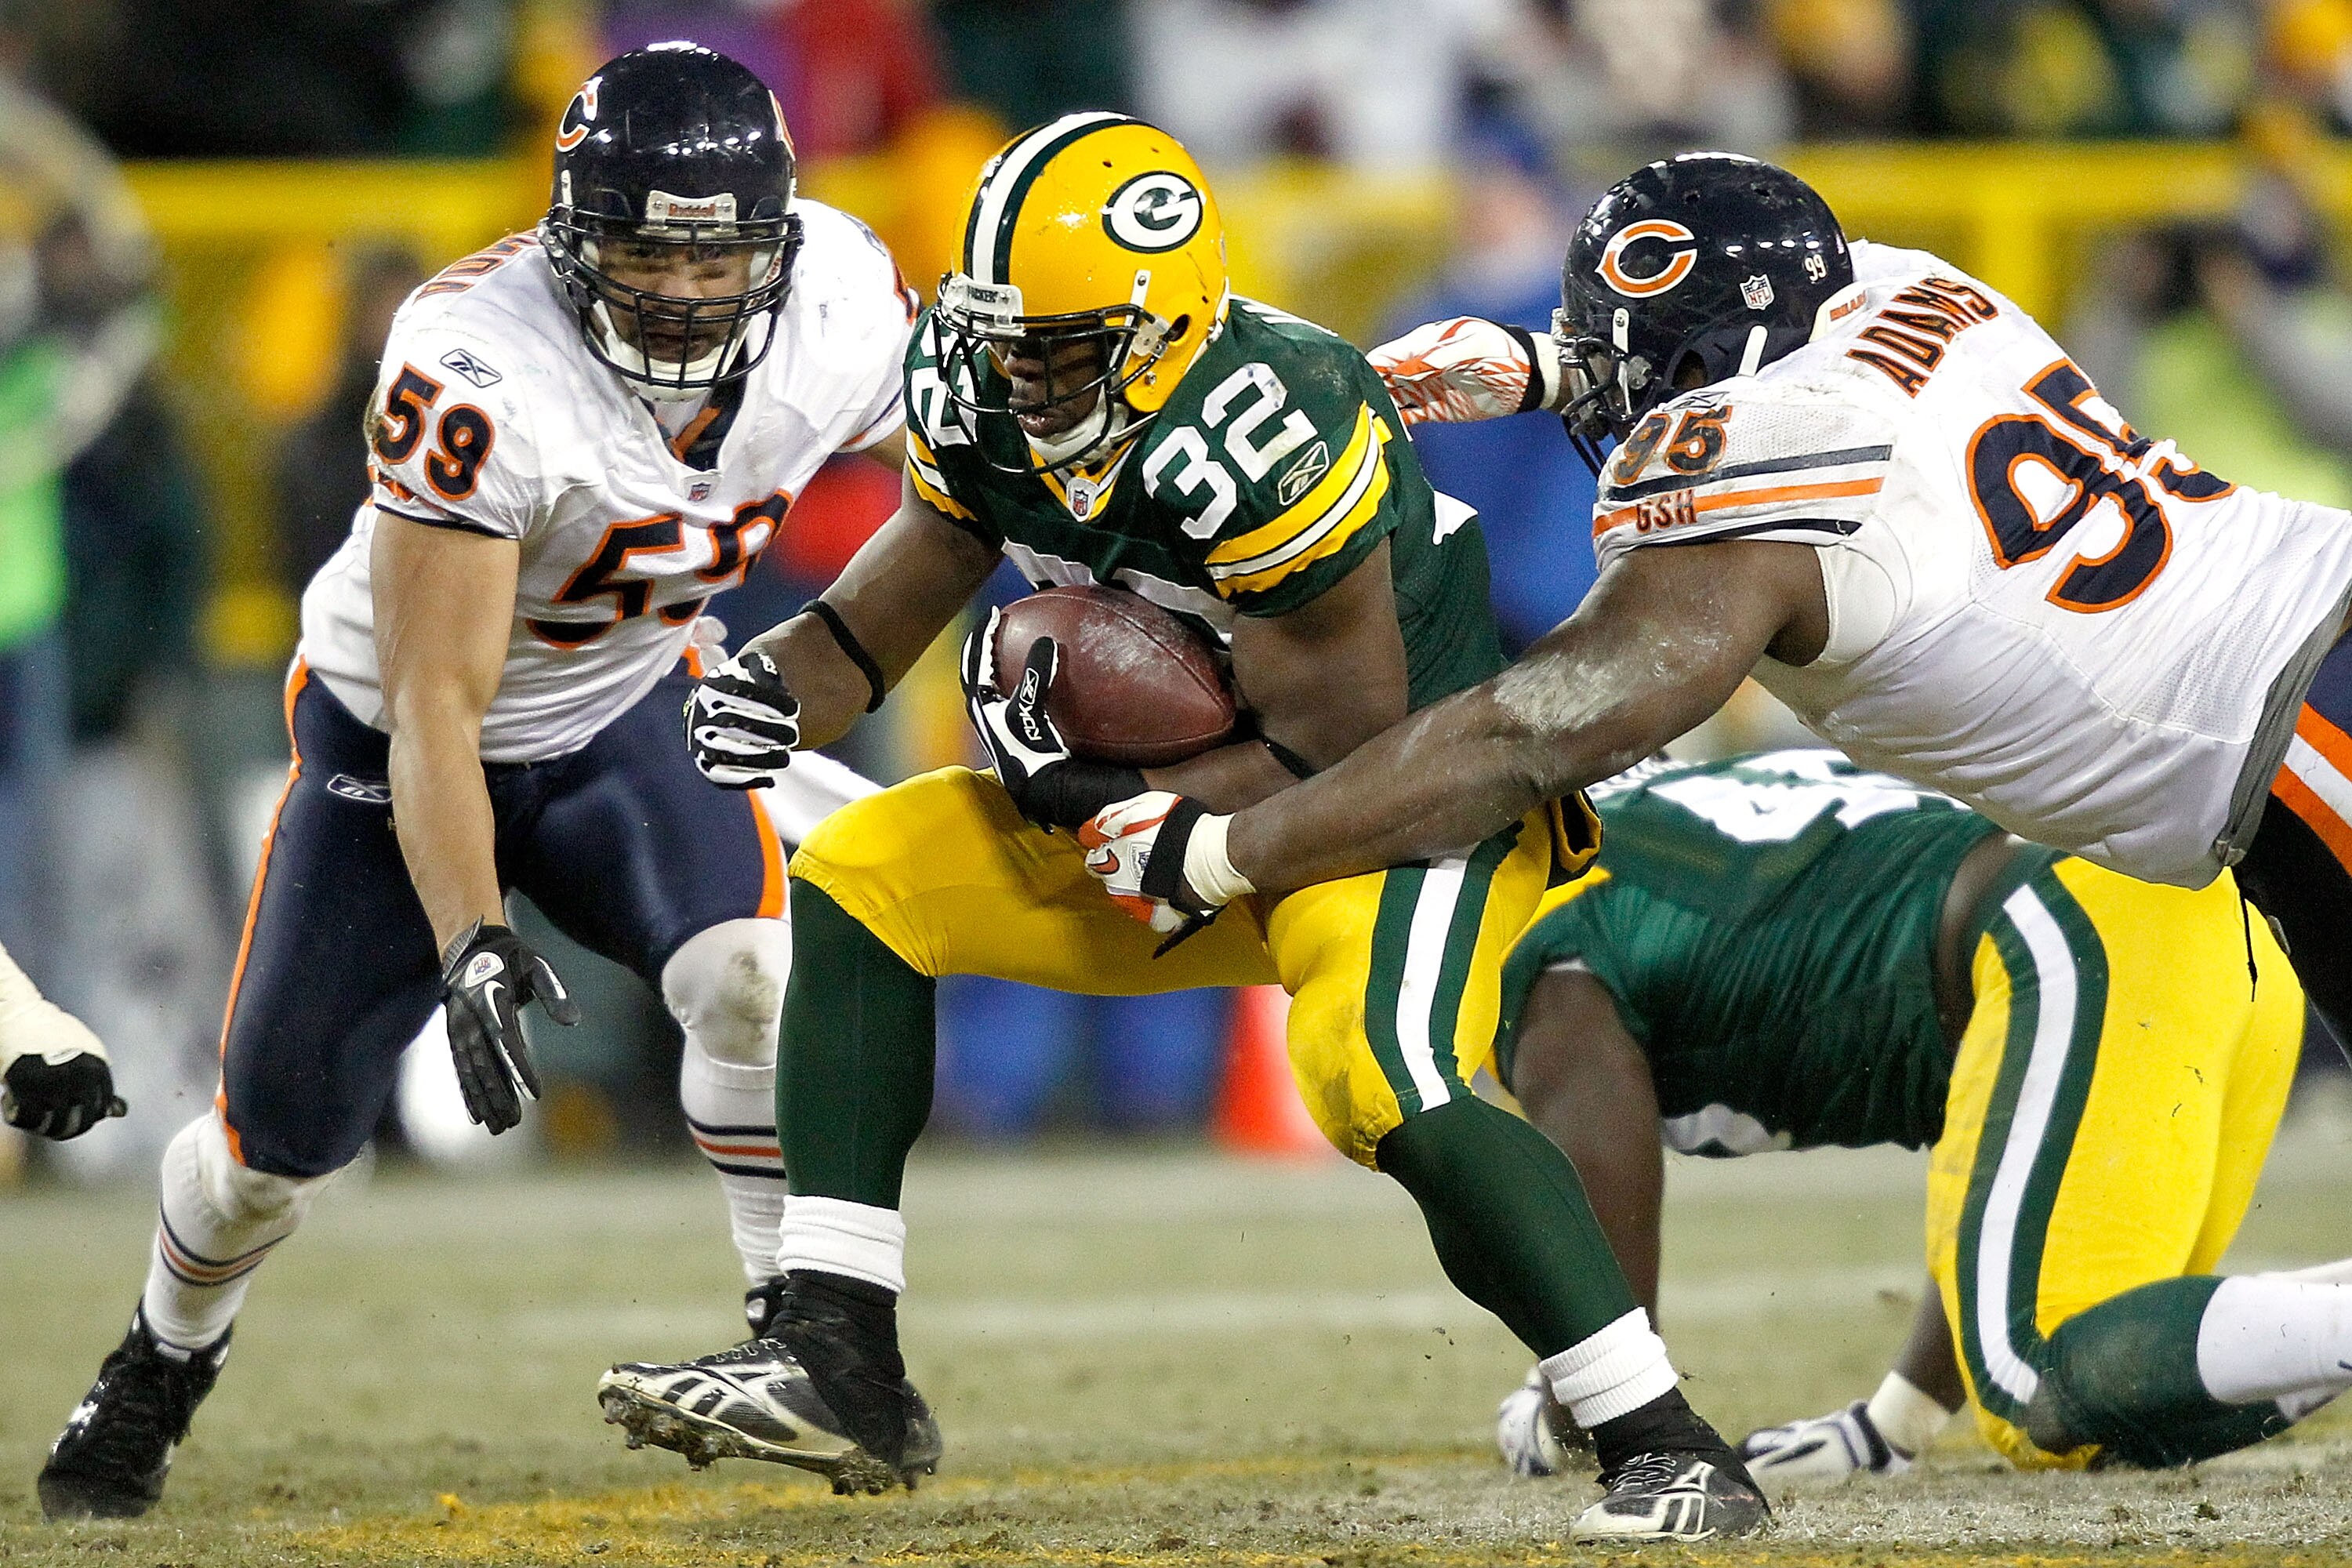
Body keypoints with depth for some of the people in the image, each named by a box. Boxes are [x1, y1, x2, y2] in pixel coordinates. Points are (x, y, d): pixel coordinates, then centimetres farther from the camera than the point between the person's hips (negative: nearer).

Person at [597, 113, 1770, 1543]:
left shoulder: (1258, 431, -32)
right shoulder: (989, 406, -8)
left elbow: (1346, 744, -26)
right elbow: (870, 629, 1)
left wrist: (1102, 794, -24)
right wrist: (772, 695, -21)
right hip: (1196, 810, 9)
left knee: (1379, 1074, -35)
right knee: (861, 878, 0)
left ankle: (1670, 1450, -26)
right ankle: (840, 1369, -2)